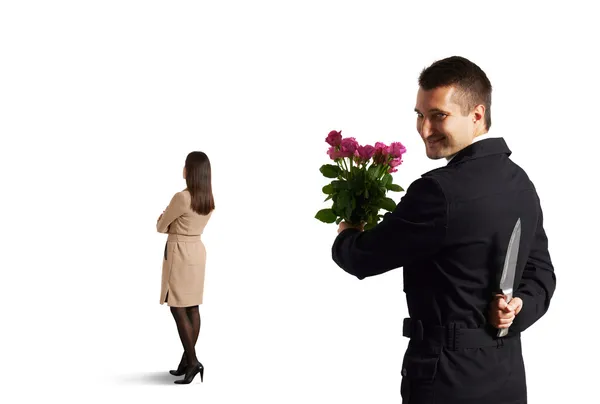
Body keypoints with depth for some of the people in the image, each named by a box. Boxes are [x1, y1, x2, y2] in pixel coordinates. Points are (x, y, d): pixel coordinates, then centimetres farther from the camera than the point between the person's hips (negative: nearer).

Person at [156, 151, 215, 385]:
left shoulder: (182, 197, -20)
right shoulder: (209, 199, 5)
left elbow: (161, 226, -7)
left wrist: (165, 221, 12)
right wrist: (172, 225, 6)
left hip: (179, 253, -8)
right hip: (197, 250, 8)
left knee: (178, 308, -3)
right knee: (192, 307, 9)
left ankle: (193, 361, -6)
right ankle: (187, 360, 16)